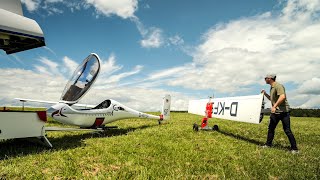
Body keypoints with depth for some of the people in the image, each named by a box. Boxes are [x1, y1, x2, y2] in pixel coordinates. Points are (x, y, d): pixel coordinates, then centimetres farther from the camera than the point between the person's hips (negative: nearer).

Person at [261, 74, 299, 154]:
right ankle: (268, 144, 25)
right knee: (270, 128, 14)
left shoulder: (278, 86, -16)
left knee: (287, 130, -5)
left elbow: (282, 96, -30)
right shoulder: (271, 87, 14)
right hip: (275, 112, 10)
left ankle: (294, 149, 6)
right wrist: (265, 94, 12)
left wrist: (274, 106, -34)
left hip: (283, 111, -10)